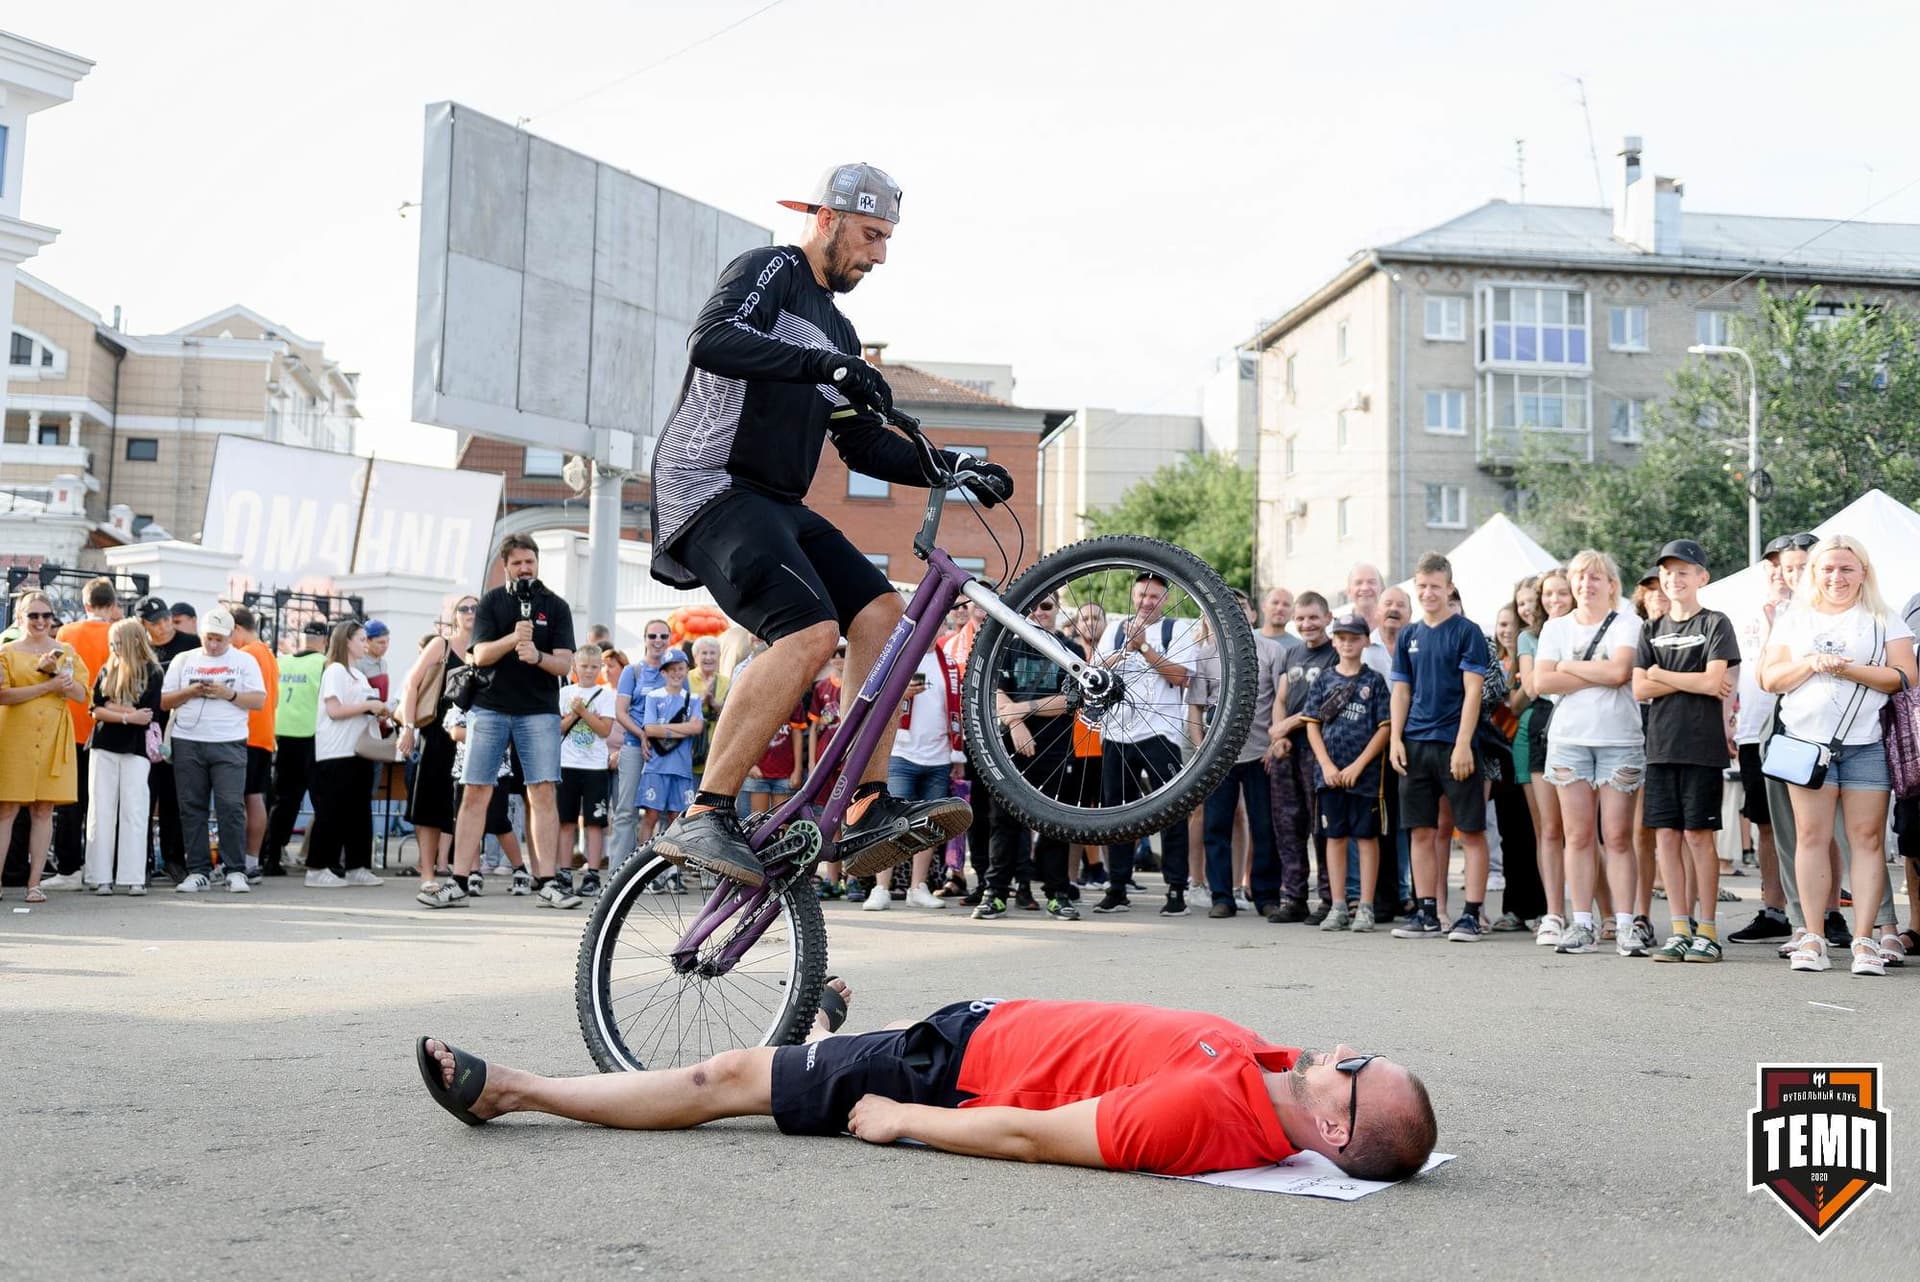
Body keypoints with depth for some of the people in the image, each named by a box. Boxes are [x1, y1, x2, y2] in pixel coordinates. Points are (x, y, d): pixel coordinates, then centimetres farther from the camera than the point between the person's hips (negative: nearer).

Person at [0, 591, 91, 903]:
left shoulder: (65, 652, 13)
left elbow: (80, 693, 3)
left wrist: (54, 670, -13)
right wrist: (49, 685, -14)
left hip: (53, 737, 2)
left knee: (43, 811, 2)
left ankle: (34, 882, 5)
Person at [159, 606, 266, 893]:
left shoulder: (244, 661, 8)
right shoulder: (183, 660, 13)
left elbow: (259, 700, 1)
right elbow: (164, 701, 10)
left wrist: (229, 694, -12)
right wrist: (190, 692, -7)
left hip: (229, 744, -2)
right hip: (187, 743, 2)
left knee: (231, 807, -7)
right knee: (192, 808, 3)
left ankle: (235, 871, -2)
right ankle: (198, 871, 9)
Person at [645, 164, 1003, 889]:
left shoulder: (837, 331, 24)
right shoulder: (768, 270, -2)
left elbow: (864, 446, 24)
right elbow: (712, 340, -23)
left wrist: (956, 466, 12)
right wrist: (824, 365, -33)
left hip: (774, 503, 9)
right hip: (709, 486, -9)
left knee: (881, 612, -7)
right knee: (810, 634, -27)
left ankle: (869, 812, -10)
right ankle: (703, 820, -25)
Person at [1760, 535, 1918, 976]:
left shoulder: (1884, 620, 10)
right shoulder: (1794, 620, 14)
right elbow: (1770, 678, 7)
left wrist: (1851, 670, -14)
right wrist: (1810, 664, -11)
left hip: (1867, 744, -1)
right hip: (1807, 740, 1)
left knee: (1867, 837, -5)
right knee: (1811, 836, -3)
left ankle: (1864, 940, -3)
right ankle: (1812, 937, 0)